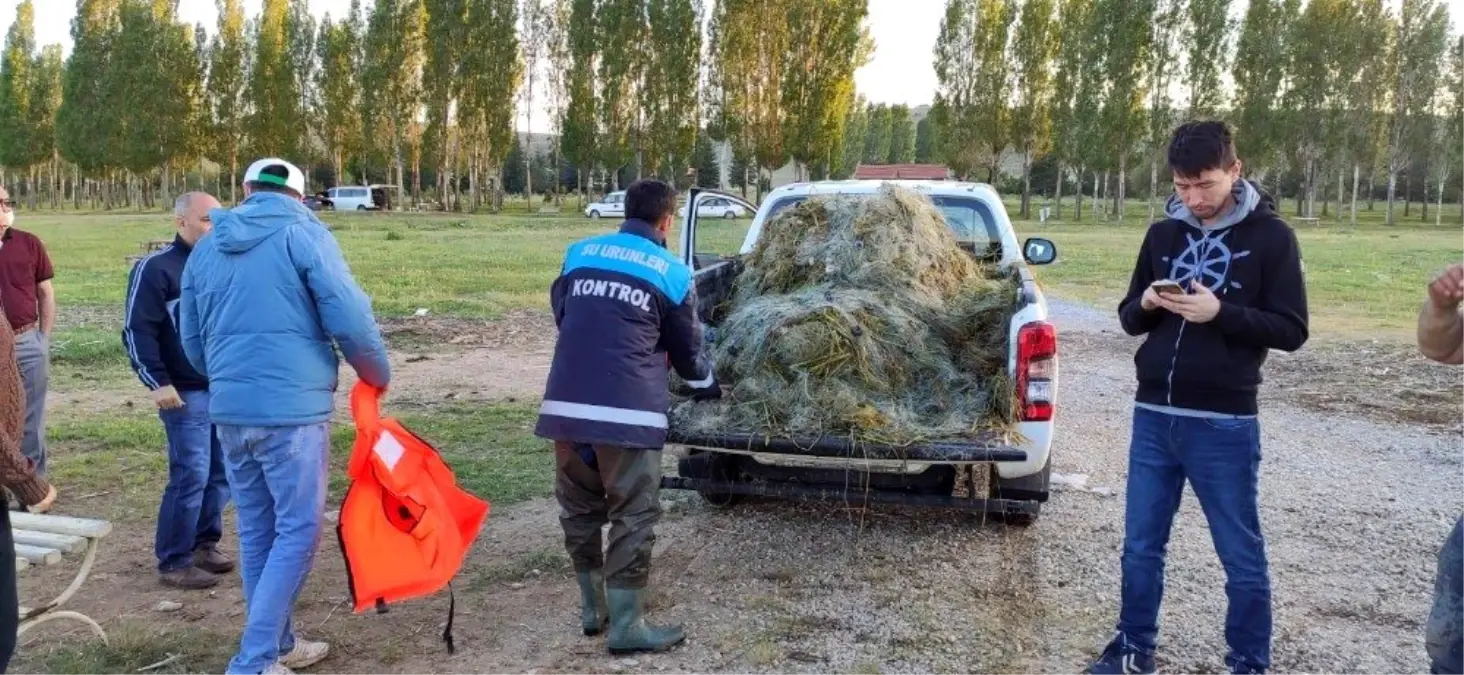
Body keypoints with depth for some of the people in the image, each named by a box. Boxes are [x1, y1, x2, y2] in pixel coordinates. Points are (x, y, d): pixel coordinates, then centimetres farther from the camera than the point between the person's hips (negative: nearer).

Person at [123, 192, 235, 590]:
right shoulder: (156, 268, -6)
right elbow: (136, 331, -9)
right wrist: (157, 382, -15)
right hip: (187, 392, -6)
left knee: (222, 473, 10)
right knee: (190, 477, -7)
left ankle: (204, 544, 24)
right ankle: (173, 562, 3)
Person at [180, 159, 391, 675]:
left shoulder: (206, 247, 14)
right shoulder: (305, 235, -4)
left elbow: (192, 342, 20)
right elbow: (351, 321, -11)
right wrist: (379, 376, 5)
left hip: (229, 410, 6)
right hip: (292, 408, -6)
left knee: (257, 531, 16)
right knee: (298, 532, 2)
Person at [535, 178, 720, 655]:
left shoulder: (579, 253, 15)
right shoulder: (673, 273, 6)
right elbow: (685, 348, 16)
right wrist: (706, 384, 38)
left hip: (565, 403, 5)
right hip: (628, 409, -4)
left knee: (578, 508, 17)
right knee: (633, 515, 5)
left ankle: (592, 607, 31)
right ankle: (626, 625, 10)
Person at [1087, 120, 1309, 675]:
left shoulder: (1271, 236, -4)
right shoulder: (1163, 233, 8)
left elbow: (1291, 331, -6)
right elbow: (1130, 318, 13)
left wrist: (1220, 312, -20)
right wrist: (1147, 304, -10)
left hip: (1225, 425, -4)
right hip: (1153, 416, 4)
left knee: (1242, 558, 7)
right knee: (1140, 546, 12)